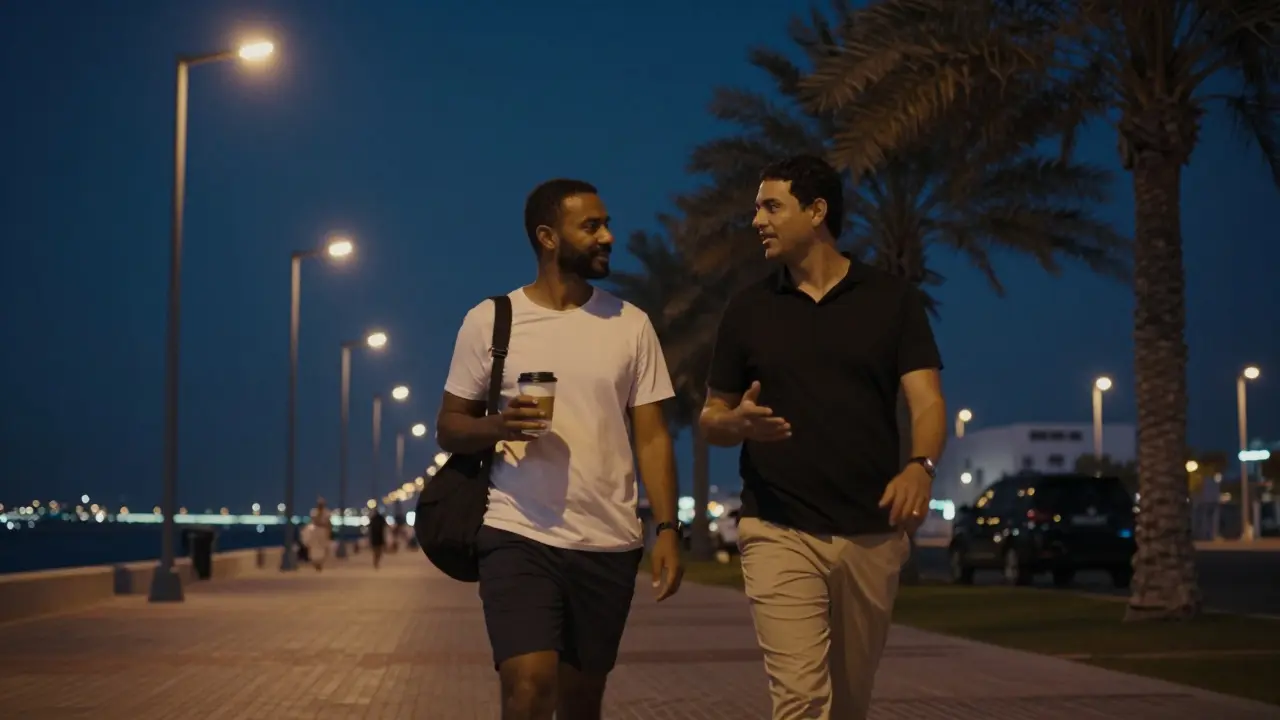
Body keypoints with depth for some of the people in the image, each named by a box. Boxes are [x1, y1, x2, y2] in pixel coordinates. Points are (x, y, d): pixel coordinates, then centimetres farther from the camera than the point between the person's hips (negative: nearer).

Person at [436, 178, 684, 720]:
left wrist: (667, 528, -6)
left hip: (610, 544, 3)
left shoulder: (630, 324, 6)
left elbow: (652, 436, 5)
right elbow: (448, 429, 3)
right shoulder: (489, 321, 0)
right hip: (518, 536, -3)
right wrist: (497, 427, -19)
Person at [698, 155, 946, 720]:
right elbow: (711, 418, 13)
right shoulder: (748, 309, 7)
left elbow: (927, 401, -5)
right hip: (779, 532, -1)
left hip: (872, 534, 1)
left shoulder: (892, 300, 4)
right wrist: (737, 423, -12)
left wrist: (921, 466, -26)